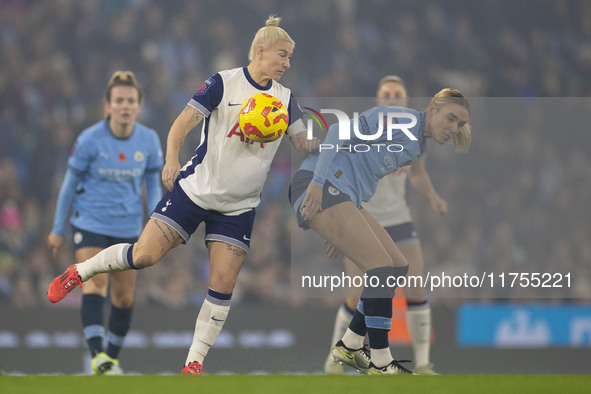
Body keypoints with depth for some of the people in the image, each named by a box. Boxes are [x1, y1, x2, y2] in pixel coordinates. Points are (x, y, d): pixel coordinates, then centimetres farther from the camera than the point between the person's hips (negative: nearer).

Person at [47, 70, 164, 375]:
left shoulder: (149, 141, -4)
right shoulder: (89, 140, -13)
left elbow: (153, 185, 8)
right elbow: (70, 184, -1)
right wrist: (58, 230, 4)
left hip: (128, 227, 4)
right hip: (90, 222, -4)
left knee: (124, 297, 8)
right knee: (95, 282, -22)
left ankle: (113, 356, 27)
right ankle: (97, 355, -32)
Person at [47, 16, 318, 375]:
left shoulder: (285, 99, 4)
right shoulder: (224, 83, -8)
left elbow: (305, 144, 8)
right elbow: (184, 123, -12)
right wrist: (171, 158, -27)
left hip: (238, 207, 3)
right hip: (196, 188, -3)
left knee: (223, 286, -5)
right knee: (144, 255, -9)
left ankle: (195, 362, 4)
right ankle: (79, 272, 15)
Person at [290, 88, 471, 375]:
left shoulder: (416, 147, 18)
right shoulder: (402, 120, -12)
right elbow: (338, 132, -18)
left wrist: (338, 233, 19)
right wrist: (317, 182, -25)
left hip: (346, 198, 10)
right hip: (319, 188, -10)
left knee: (398, 267, 8)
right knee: (382, 265, -16)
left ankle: (349, 346, 16)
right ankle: (381, 364, -11)